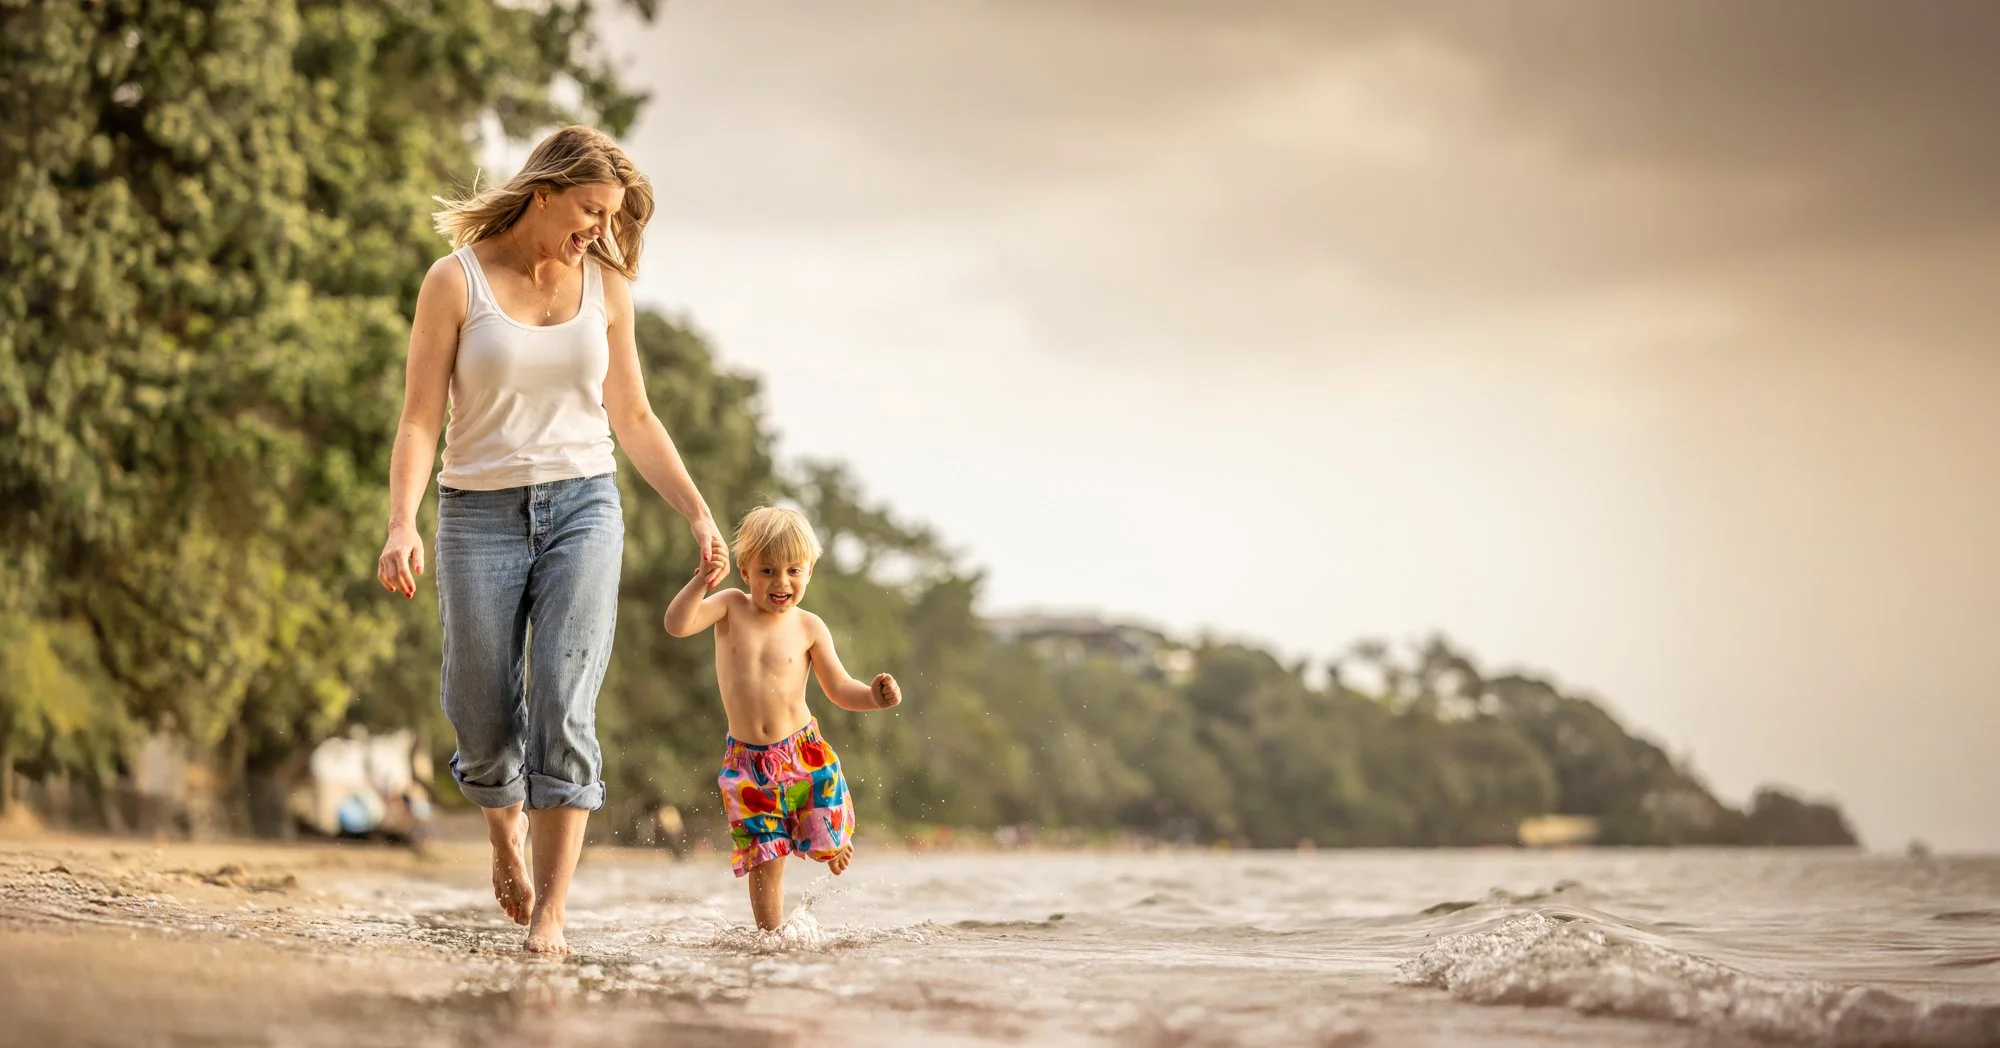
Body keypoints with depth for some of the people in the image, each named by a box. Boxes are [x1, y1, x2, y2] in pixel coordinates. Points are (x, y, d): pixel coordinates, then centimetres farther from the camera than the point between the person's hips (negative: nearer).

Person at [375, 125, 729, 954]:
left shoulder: (604, 285, 7)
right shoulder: (456, 281, -3)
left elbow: (632, 418, 15)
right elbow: (419, 419, -5)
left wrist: (697, 512, 9)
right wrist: (401, 525, -19)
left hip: (582, 508, 1)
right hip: (480, 513, -1)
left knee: (564, 709, -12)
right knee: (483, 719, 4)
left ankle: (550, 912, -9)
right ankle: (506, 829, 38)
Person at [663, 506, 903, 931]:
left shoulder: (808, 628, -3)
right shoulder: (731, 606, -2)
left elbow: (839, 689, -1)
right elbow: (677, 624, -15)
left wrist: (873, 696, -21)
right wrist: (701, 581, -28)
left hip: (804, 753, 0)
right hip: (748, 762, 0)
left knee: (827, 844, 6)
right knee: (764, 862, 2)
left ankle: (834, 843, 43)